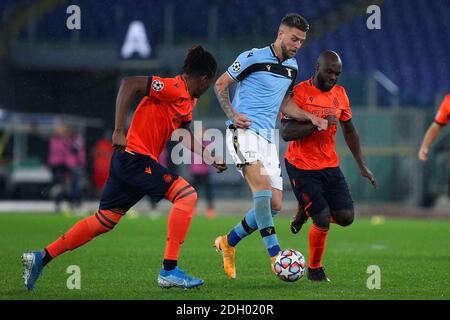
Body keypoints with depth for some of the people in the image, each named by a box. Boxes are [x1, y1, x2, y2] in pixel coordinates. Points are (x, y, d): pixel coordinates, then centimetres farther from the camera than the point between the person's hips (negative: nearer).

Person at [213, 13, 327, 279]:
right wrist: (232, 114, -14)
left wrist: (311, 117, 12)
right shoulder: (253, 58, -5)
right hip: (244, 131, -8)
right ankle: (275, 255, -33)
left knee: (274, 205, 0)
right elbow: (220, 85, 1)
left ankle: (228, 242, 19)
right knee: (262, 187, -28)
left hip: (268, 137, 8)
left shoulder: (292, 68, 16)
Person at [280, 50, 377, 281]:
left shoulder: (339, 94, 6)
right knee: (323, 221, -11)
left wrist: (362, 166, 14)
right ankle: (314, 270, 12)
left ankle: (307, 209, 26)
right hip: (302, 167, -6)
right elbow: (286, 133, -19)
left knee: (346, 217, -3)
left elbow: (349, 131, 16)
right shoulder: (298, 93, -13)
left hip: (330, 165, 6)